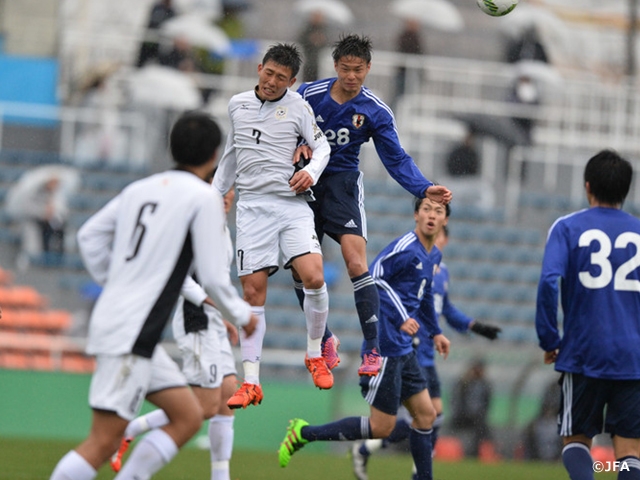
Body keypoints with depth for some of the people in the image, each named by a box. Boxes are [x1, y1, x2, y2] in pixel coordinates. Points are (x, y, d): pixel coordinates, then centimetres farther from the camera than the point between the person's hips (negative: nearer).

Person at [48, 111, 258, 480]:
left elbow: (90, 236, 19)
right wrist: (242, 315, 7)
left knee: (188, 416, 13)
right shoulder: (204, 198, -8)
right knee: (103, 443, -9)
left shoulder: (141, 188, 13)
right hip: (132, 335, -9)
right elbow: (213, 278, -9)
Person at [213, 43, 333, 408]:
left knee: (314, 278, -20)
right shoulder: (237, 105, 13)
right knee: (253, 293, -4)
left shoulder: (298, 106, 4)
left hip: (292, 203, -2)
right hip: (252, 206, 2)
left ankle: (315, 354, 5)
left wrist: (311, 170, -19)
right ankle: (251, 383, -1)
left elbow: (322, 145, 1)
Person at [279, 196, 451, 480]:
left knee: (426, 415, 9)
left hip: (404, 350, 9)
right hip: (386, 347, -9)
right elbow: (372, 276, -26)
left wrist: (435, 332, 34)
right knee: (381, 427, -5)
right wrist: (401, 318, -31)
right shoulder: (405, 248, -16)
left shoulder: (434, 255, 13)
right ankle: (304, 433, 4)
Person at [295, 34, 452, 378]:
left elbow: (396, 160, -5)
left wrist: (425, 189, -20)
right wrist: (298, 145, -17)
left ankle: (372, 350, -22)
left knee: (356, 263, -20)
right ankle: (324, 340, 23)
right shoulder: (308, 95, -5)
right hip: (305, 184, 2)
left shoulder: (375, 112, -5)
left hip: (343, 184, -2)